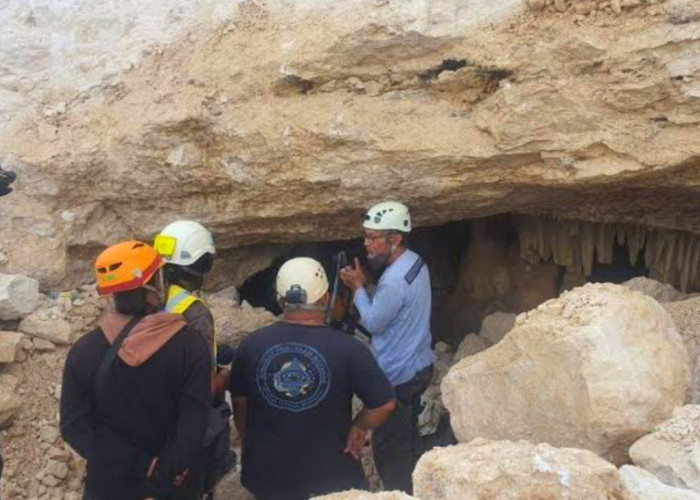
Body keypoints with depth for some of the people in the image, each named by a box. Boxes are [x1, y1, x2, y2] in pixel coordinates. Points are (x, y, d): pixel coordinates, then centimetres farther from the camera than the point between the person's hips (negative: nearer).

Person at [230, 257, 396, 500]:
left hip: (267, 472, 3)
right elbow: (385, 404, -15)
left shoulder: (251, 345, -9)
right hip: (329, 476, -3)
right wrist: (357, 428, 4)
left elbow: (239, 403, 3)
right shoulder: (347, 349, -19)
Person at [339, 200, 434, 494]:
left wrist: (358, 287, -8)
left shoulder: (395, 279, -28)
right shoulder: (414, 262, 4)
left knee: (388, 448, 4)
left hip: (398, 375, -10)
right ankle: (413, 490, 37)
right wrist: (364, 286, 0)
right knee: (407, 439, 24)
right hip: (416, 367, 10)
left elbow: (373, 323, -17)